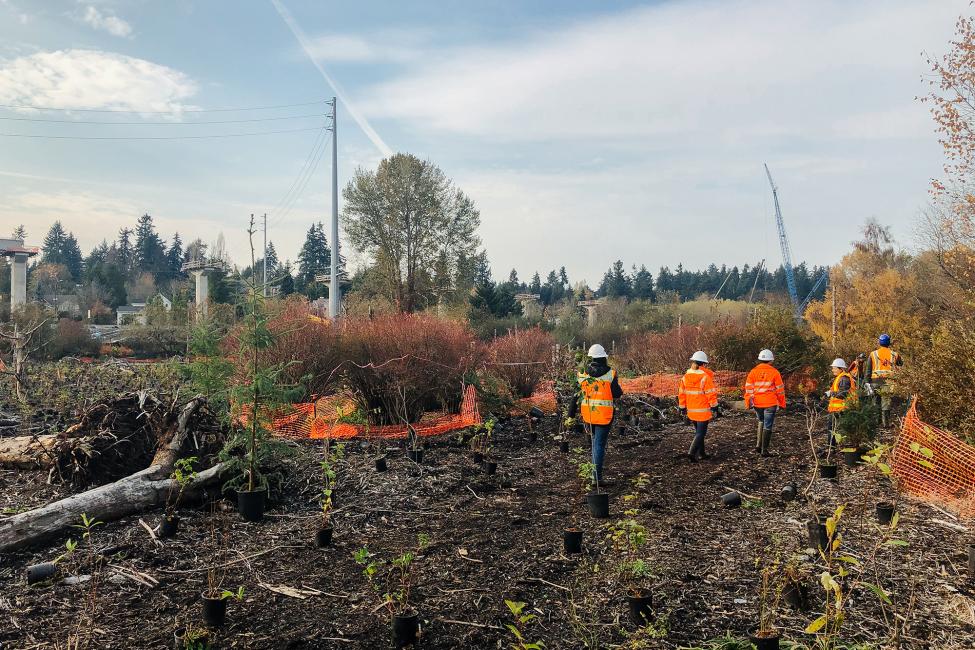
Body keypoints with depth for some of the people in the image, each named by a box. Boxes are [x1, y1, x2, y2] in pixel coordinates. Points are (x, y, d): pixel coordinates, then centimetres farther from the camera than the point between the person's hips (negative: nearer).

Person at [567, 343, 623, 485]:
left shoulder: (582, 375, -1)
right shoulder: (610, 374, -10)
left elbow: (576, 395, 3)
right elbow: (617, 394, -5)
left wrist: (571, 414, 11)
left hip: (588, 414, 4)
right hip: (604, 415, -4)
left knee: (595, 440, 25)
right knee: (600, 444, 0)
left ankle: (595, 470, 32)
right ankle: (597, 477, -1)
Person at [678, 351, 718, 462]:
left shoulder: (685, 377, 2)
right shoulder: (705, 377, -15)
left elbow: (681, 394, 7)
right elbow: (711, 394, -14)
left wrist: (683, 409, 15)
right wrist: (714, 408, -5)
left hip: (691, 411, 6)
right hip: (703, 411, -6)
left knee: (698, 432, 19)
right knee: (701, 433, -1)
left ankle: (701, 454, 25)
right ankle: (692, 452, -14)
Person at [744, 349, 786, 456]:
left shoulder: (753, 372, 2)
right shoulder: (774, 372, -4)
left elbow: (748, 389, 1)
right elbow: (780, 390, -1)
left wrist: (748, 403, 7)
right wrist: (781, 404, 8)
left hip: (757, 403, 3)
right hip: (770, 404, -3)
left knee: (761, 422, 24)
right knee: (767, 426, 4)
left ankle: (758, 444, 16)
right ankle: (764, 450, 5)